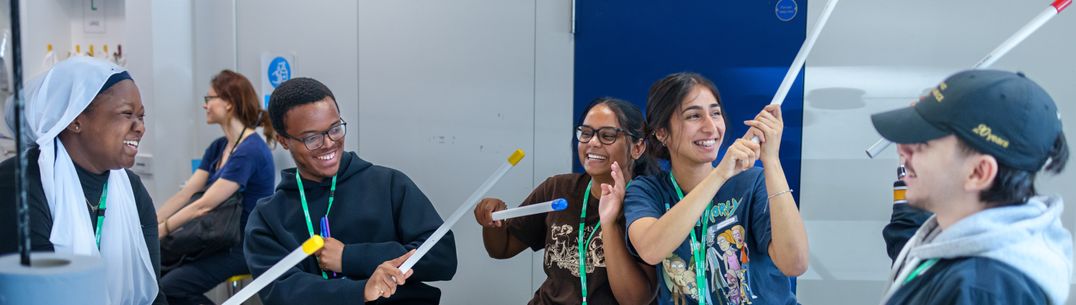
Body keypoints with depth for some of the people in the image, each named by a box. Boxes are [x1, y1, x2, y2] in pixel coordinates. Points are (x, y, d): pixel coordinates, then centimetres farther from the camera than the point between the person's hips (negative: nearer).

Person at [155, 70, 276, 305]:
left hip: (246, 246, -8)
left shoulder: (250, 150, -19)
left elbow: (203, 206, -20)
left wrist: (156, 233, -14)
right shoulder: (218, 147, 10)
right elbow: (184, 195, 6)